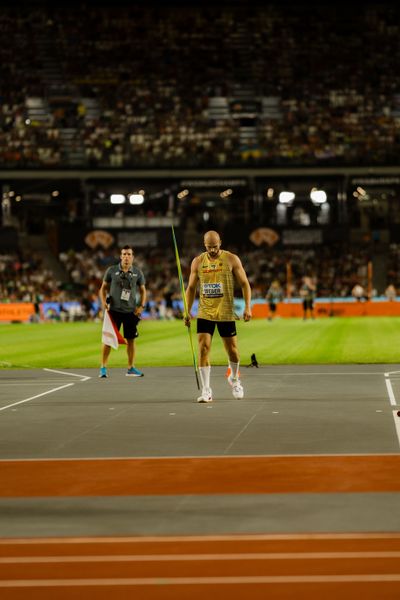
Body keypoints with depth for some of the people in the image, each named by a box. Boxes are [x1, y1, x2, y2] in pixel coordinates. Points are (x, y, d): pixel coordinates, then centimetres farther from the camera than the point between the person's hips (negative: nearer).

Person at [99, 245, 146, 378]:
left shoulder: (137, 272, 5)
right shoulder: (112, 270, 1)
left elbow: (142, 290, 13)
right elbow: (104, 287, 9)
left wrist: (141, 306, 1)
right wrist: (103, 301, -6)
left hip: (131, 311, 2)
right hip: (114, 310, -2)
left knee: (130, 340, 5)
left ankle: (131, 368, 16)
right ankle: (103, 368, 3)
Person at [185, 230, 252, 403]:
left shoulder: (232, 259, -3)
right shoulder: (198, 262, 4)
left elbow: (244, 284, 0)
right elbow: (191, 288, 11)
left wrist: (247, 306, -11)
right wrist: (187, 311, 4)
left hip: (226, 313, -1)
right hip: (204, 314, 1)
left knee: (232, 350, 7)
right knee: (203, 348, -11)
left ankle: (234, 379, 36)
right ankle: (206, 390, -8)